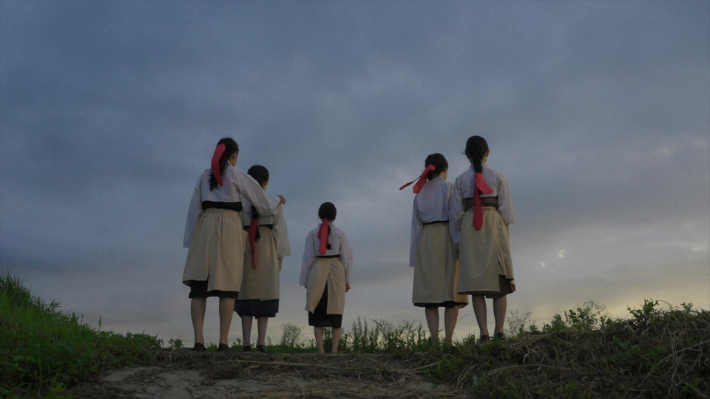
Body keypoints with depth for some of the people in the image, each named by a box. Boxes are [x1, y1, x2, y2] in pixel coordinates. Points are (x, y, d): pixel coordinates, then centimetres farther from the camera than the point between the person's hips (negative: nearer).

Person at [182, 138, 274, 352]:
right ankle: (223, 341, -10)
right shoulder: (237, 175, 3)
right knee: (227, 285, -4)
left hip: (205, 228, 3)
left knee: (199, 284, 1)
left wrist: (192, 242, 11)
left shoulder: (204, 176, 14)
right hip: (230, 227, -3)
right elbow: (262, 200, 5)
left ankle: (198, 339, -11)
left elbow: (194, 209, 10)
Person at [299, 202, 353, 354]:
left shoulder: (312, 233, 0)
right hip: (336, 272, 0)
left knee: (317, 311, 6)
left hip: (317, 272, 0)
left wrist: (305, 281, 4)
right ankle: (334, 349, 2)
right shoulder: (340, 233, 0)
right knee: (336, 312, 8)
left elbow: (308, 258, -1)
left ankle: (320, 348, -3)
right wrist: (347, 280, 6)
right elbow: (347, 257, -1)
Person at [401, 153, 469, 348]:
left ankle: (435, 341, -9)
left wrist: (415, 255, 10)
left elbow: (416, 224, 10)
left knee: (430, 292, -1)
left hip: (426, 241, 4)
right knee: (451, 292, -4)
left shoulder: (420, 192, 15)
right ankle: (448, 340, -14)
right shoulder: (450, 188, 1)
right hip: (446, 238, -4)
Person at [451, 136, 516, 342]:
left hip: (470, 231, 1)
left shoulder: (460, 180, 5)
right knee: (500, 281, 5)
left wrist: (462, 238, 9)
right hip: (494, 228, 0)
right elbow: (506, 210, -1)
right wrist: (505, 239, 5)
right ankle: (499, 329, -6)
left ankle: (484, 332, -8)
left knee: (477, 283, -1)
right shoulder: (498, 177, 3)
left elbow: (457, 213, 1)